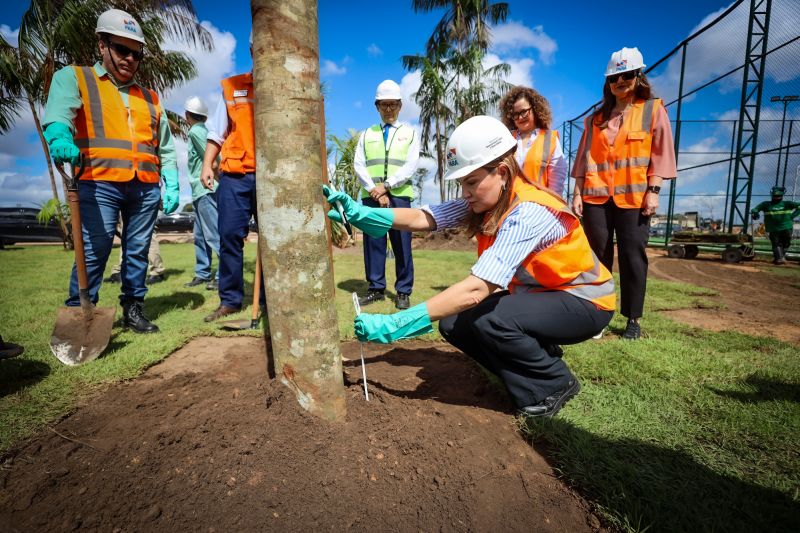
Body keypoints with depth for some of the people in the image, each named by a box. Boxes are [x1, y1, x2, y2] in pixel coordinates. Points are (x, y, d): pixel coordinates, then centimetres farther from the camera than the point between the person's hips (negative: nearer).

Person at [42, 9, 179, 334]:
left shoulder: (149, 98, 22)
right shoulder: (74, 77, 11)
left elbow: (166, 148, 20)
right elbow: (59, 112, -11)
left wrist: (171, 185, 8)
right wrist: (60, 138, -33)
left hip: (146, 188, 4)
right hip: (99, 184, -3)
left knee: (138, 251, 7)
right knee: (93, 252, -7)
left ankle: (133, 309, 16)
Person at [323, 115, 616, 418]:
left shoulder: (528, 213, -31)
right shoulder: (487, 200, -7)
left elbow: (476, 289, -41)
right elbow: (422, 219, -20)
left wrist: (395, 325, -41)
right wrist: (361, 213, -35)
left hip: (585, 302, -7)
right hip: (537, 293, 7)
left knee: (491, 321, -33)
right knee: (454, 323, -9)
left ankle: (556, 384, -3)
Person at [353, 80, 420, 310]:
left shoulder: (410, 133, 12)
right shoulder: (367, 134, 17)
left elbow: (410, 166, -1)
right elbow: (358, 165, 5)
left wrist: (386, 186, -12)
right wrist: (375, 192, -9)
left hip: (399, 196, -2)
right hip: (371, 196, 2)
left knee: (402, 244, -2)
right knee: (372, 243, 3)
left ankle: (403, 292, 6)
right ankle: (376, 288, 12)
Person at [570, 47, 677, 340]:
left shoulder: (653, 109, 8)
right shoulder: (597, 117, 16)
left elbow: (661, 153, 1)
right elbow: (584, 156, 11)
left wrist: (653, 190, -9)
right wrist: (578, 192, 2)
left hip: (633, 197, -2)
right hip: (596, 197, 2)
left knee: (632, 257, 0)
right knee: (597, 256, 2)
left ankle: (633, 320, 11)